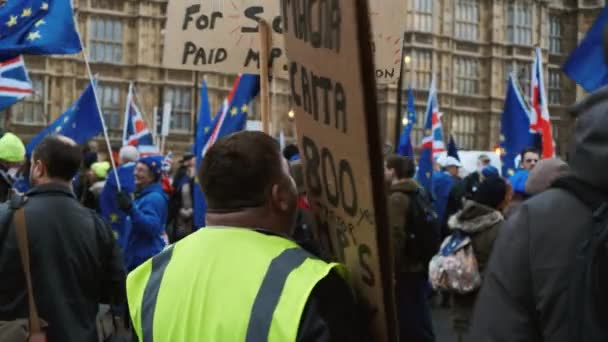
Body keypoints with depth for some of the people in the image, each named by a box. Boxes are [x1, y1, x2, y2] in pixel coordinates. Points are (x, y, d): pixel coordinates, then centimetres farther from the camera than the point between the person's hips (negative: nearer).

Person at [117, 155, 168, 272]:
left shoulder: (154, 198, -15)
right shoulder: (142, 195, 16)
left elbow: (152, 226, -30)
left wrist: (131, 209, -36)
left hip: (148, 259, -11)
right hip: (137, 258, 11)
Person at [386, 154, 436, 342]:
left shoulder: (396, 198, -17)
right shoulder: (413, 193, 11)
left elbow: (396, 236, -23)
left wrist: (391, 269, -20)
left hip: (406, 268, -9)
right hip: (418, 264, 9)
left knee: (409, 317, -1)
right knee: (418, 314, 16)